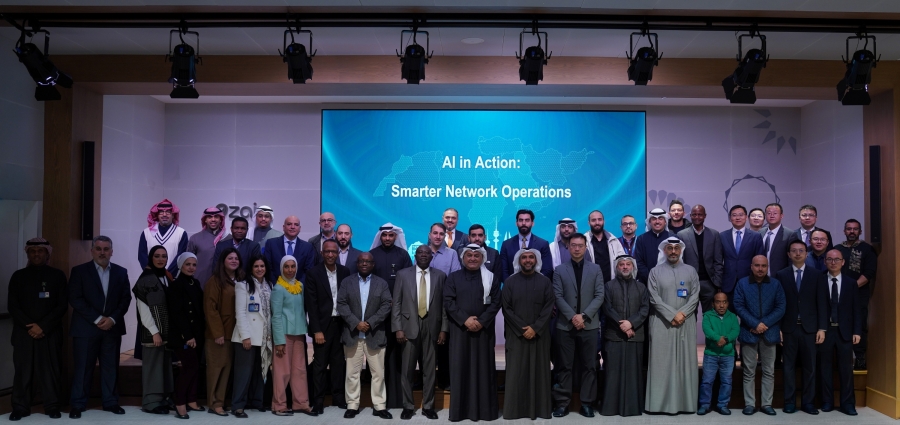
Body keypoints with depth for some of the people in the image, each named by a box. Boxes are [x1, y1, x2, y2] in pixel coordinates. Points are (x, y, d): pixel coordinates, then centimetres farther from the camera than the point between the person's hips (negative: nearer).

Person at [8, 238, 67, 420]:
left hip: (50, 332, -1)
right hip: (24, 332, 1)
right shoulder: (18, 276, 10)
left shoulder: (57, 275, 6)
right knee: (22, 370, 0)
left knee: (50, 370, 1)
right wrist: (29, 326, -9)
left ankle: (52, 406, 7)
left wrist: (43, 326, -10)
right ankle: (20, 407, 9)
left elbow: (62, 305, 0)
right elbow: (12, 306, 4)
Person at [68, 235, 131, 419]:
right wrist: (97, 319, -13)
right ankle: (77, 404, 12)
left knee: (111, 367, 7)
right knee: (82, 367, 2)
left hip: (112, 327, 2)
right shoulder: (79, 271, 0)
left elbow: (126, 298, 5)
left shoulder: (121, 272, 9)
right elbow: (75, 299, -7)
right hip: (86, 328, -2)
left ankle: (110, 402, 16)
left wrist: (113, 319, -9)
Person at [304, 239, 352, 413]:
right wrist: (317, 330, -12)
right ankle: (318, 401, 12)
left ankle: (338, 397, 21)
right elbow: (311, 303, -7)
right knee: (320, 365, 4)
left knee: (339, 363, 10)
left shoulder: (345, 272, 4)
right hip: (323, 325, -3)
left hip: (340, 324, 3)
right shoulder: (313, 273, -4)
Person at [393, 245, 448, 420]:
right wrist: (397, 328, -6)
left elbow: (444, 304, 6)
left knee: (429, 370, 6)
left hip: (431, 327, 1)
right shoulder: (403, 274, 4)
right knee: (407, 370, 4)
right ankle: (408, 406, 16)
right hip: (409, 327, 0)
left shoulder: (440, 275, 6)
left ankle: (428, 406, 17)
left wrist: (443, 329, 0)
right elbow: (396, 303, 2)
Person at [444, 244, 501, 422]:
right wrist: (465, 319, -13)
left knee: (484, 368, 3)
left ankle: (485, 409, 10)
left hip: (484, 330, 0)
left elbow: (495, 302, 0)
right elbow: (448, 302, -2)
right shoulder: (453, 277, 7)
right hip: (460, 329, 0)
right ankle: (460, 409, 9)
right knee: (460, 368, 2)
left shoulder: (492, 278, 7)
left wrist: (481, 321, -12)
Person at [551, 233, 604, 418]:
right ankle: (562, 402, 8)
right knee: (564, 366, 3)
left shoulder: (595, 269, 7)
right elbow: (558, 297, -2)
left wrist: (584, 316, -12)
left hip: (589, 324, 1)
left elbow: (599, 296, -1)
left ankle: (587, 403, 12)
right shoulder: (559, 270, 6)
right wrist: (572, 316, -13)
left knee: (589, 366, 4)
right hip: (565, 325, 0)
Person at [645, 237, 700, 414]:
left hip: (686, 322, 2)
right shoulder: (655, 272, 3)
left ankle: (685, 401, 9)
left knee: (685, 361, 3)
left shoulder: (690, 271, 8)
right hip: (662, 323, -1)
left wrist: (682, 314, -12)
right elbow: (654, 298, -5)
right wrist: (672, 315, -13)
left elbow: (695, 296, 1)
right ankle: (661, 401, 4)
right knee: (661, 362, 0)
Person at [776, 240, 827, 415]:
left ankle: (808, 402, 14)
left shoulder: (817, 275, 5)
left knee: (809, 366, 5)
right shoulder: (781, 275, 3)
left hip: (809, 327, 0)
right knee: (789, 366, 5)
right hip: (788, 328, 0)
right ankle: (790, 401, 11)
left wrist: (822, 328, -4)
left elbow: (822, 303, 2)